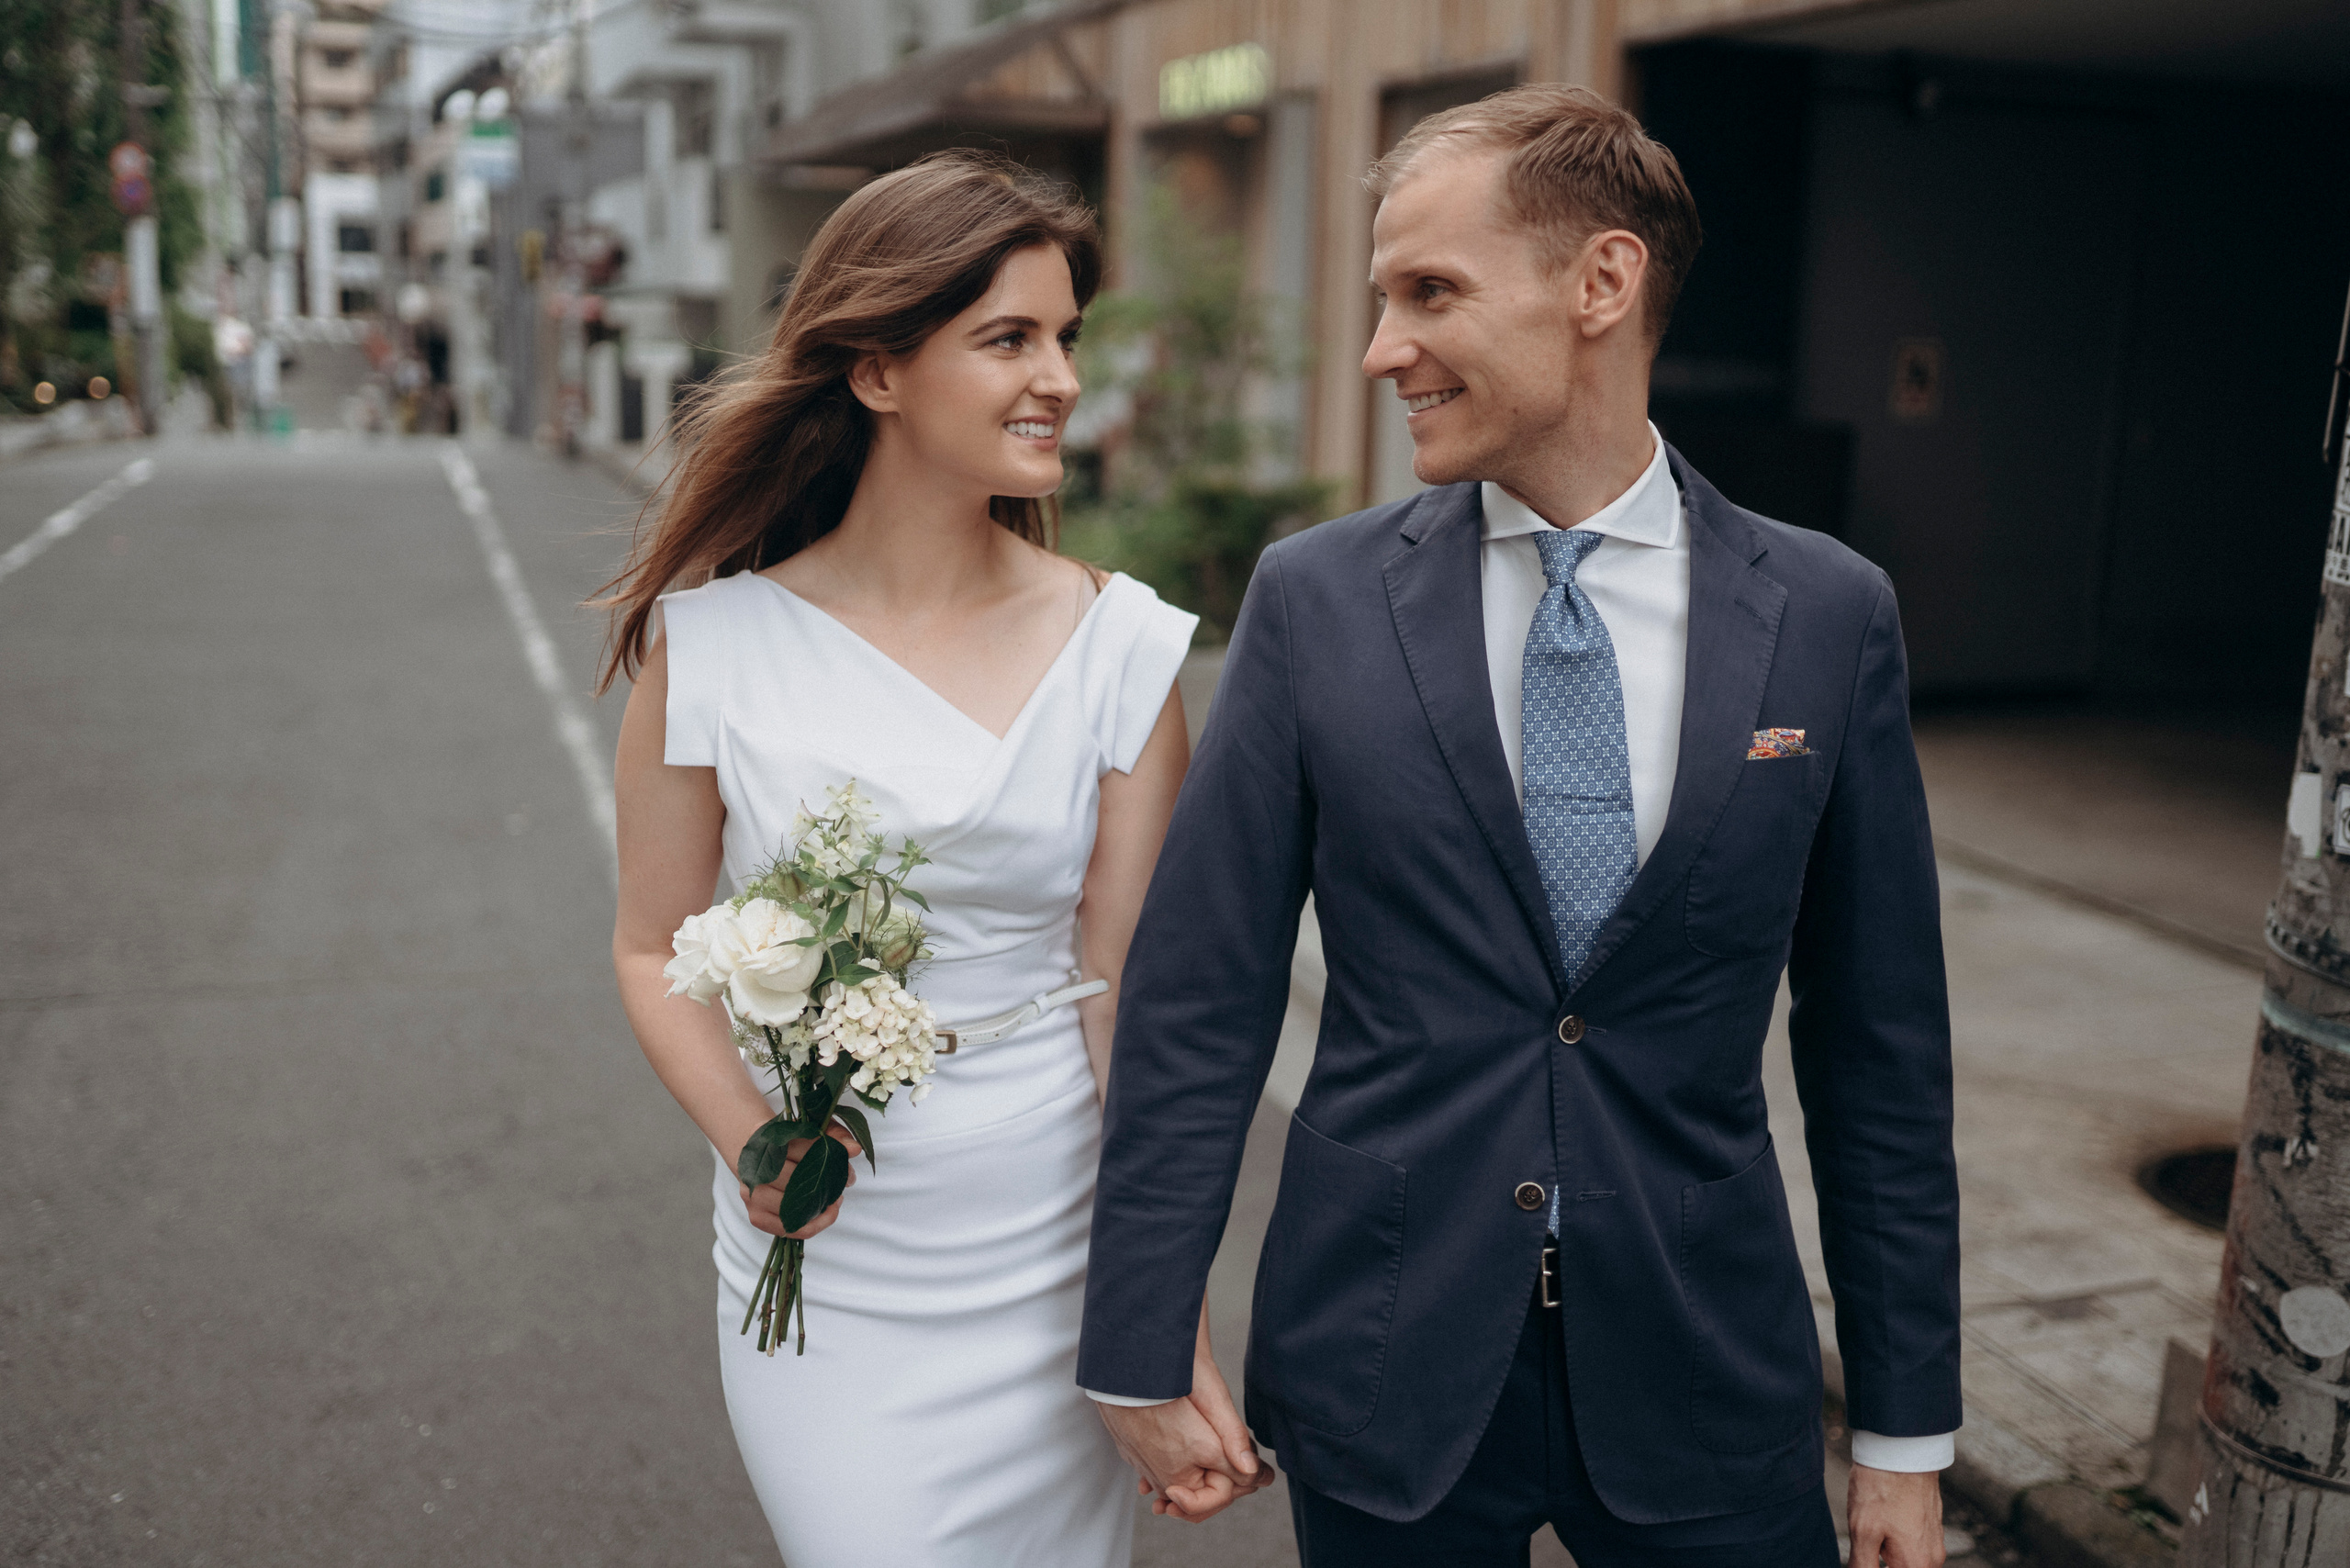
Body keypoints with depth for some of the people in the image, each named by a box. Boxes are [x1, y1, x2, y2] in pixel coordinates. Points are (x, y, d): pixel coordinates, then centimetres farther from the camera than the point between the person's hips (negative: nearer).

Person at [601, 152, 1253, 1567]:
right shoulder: (715, 641, -7)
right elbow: (655, 948, 2)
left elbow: (1132, 994, -6)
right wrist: (750, 1138, -17)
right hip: (822, 1277, 0)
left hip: (1053, 1276, 1)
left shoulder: (1122, 645, -7)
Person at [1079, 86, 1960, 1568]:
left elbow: (1880, 1046, 0)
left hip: (1702, 1378, 1)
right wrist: (1144, 1353, -4)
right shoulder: (1316, 598, -7)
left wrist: (1908, 1428, 4)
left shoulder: (1829, 613, -5)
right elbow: (1197, 1001, -5)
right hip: (1383, 1367, 0)